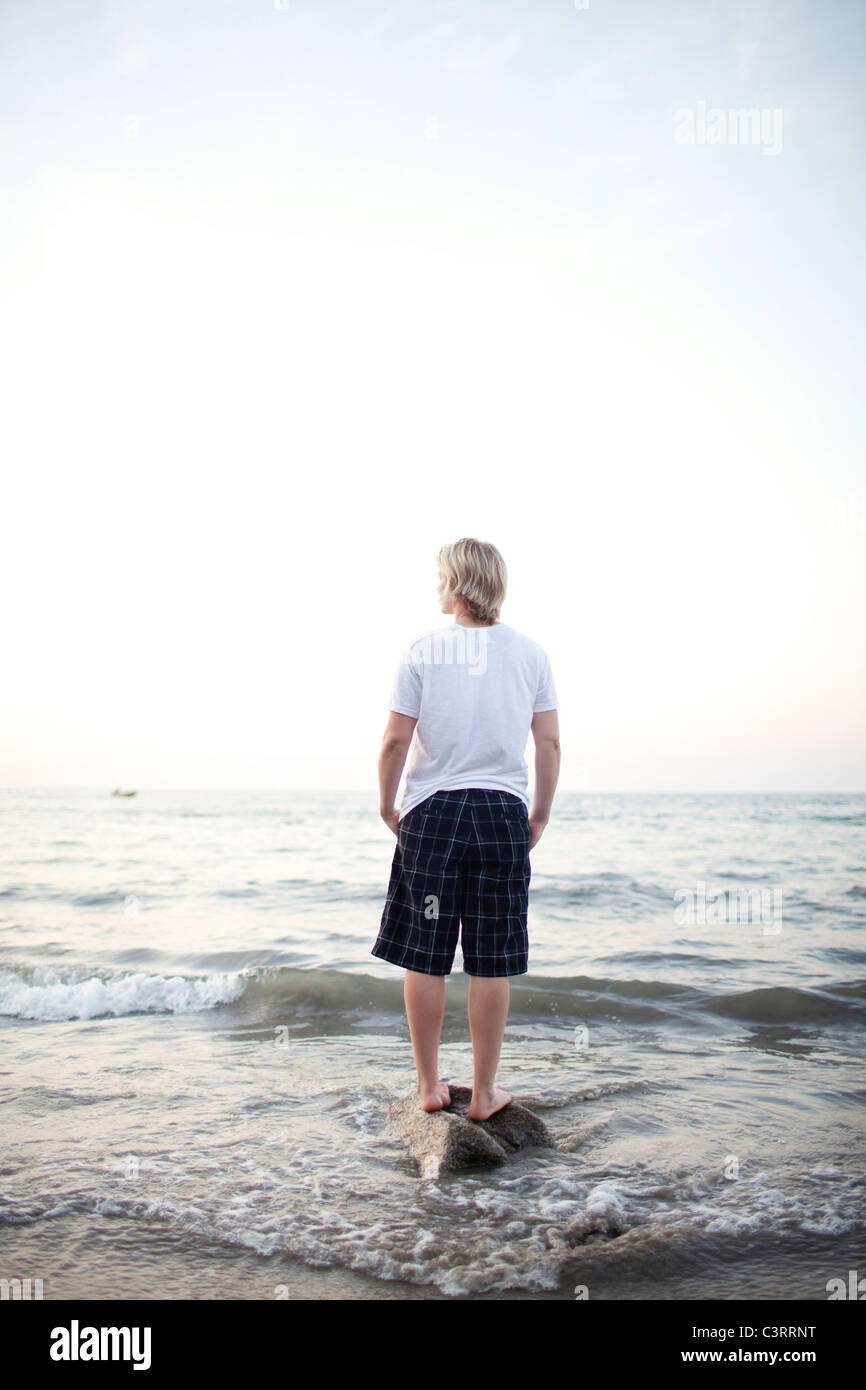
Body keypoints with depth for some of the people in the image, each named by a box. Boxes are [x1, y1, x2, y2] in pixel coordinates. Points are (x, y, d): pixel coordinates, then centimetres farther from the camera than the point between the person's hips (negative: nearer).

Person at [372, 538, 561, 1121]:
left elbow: (396, 741, -6)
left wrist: (387, 806, 9)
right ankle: (484, 1092, 15)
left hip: (432, 811, -1)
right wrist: (540, 815, 13)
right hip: (503, 813, 2)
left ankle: (430, 1085, 18)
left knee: (425, 958, 9)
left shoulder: (424, 650, -3)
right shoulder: (530, 653, 3)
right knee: (492, 963, 7)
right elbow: (550, 742, 3)